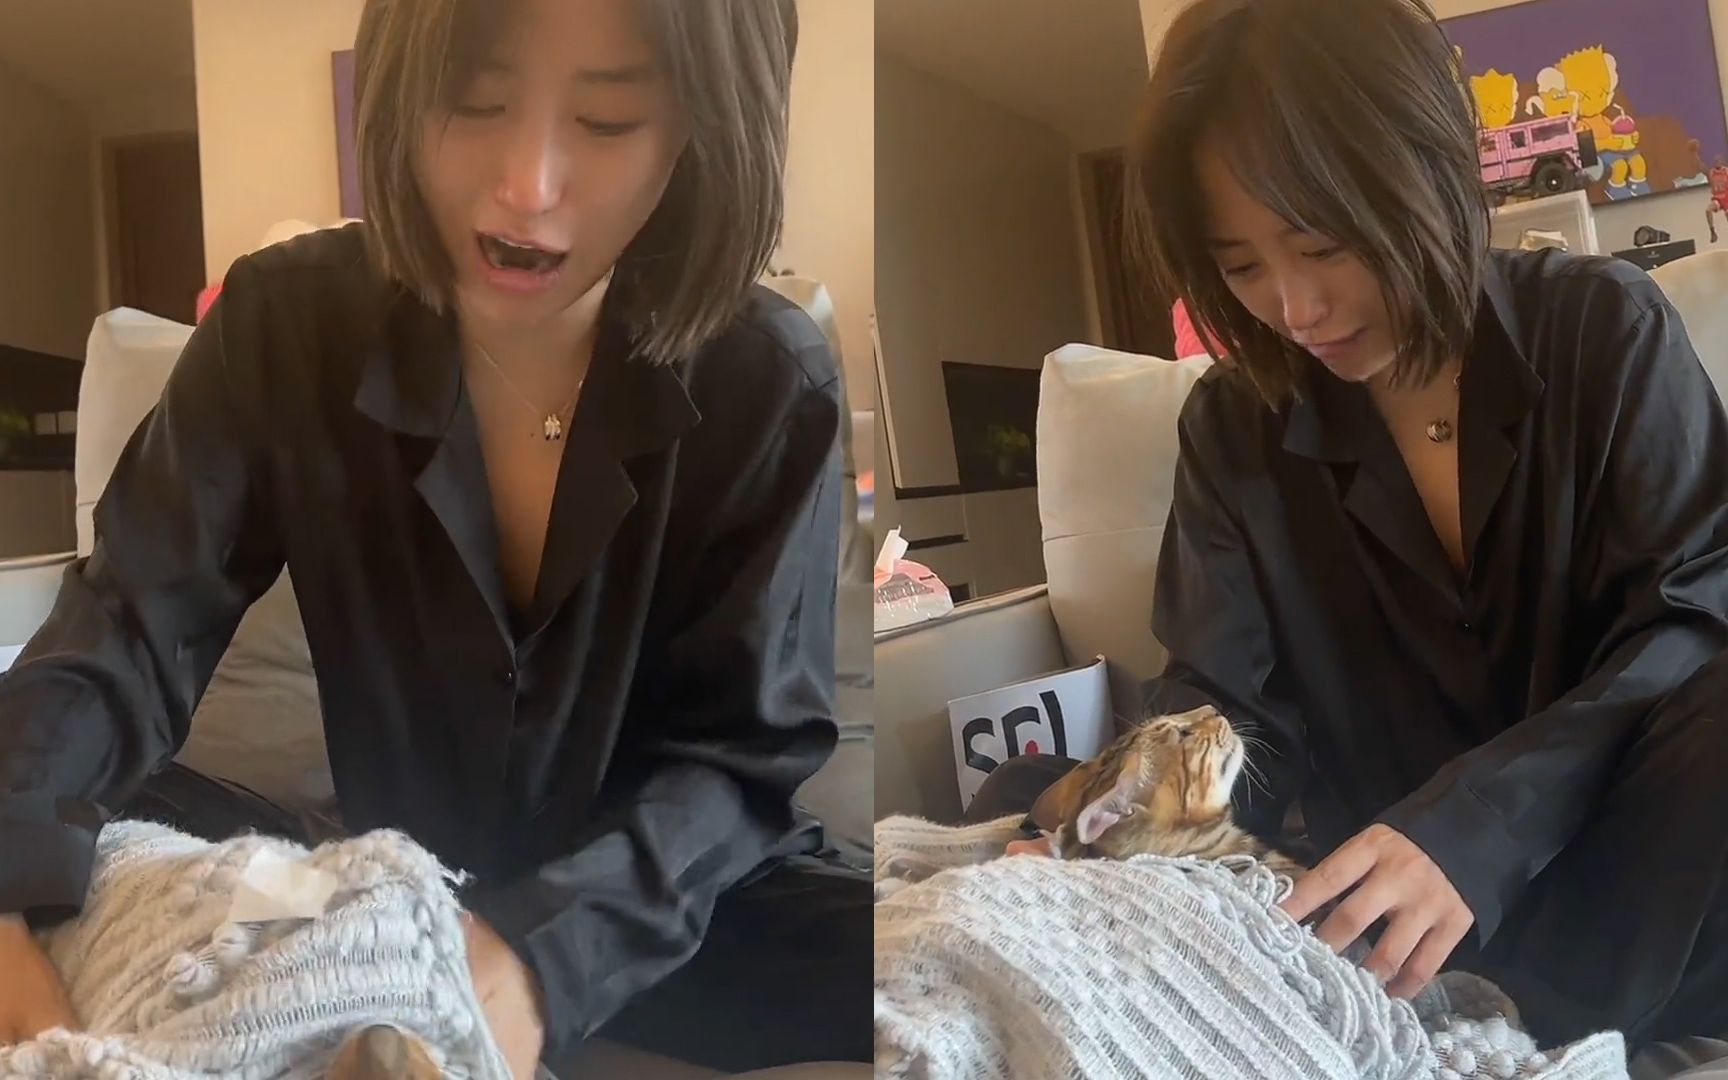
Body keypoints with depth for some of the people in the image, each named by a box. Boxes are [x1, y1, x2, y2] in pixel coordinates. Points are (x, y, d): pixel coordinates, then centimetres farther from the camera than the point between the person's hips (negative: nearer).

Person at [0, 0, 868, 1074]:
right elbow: (134, 628, -15)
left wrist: (551, 945, -33)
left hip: (670, 904, -1)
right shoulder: (288, 326, -9)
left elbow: (741, 752, -15)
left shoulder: (771, 383, -15)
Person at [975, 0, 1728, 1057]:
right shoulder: (1234, 425, 4)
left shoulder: (1607, 330, -1)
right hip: (1396, 912, 3)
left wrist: (1482, 820, -28)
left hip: (1639, 867, -2)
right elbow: (1223, 711, 0)